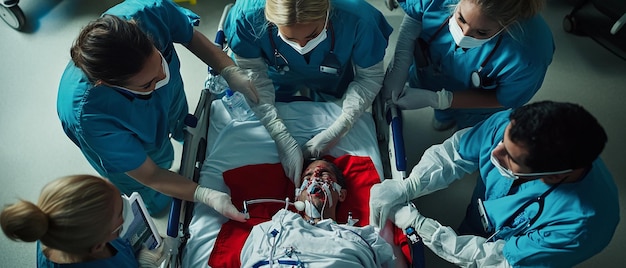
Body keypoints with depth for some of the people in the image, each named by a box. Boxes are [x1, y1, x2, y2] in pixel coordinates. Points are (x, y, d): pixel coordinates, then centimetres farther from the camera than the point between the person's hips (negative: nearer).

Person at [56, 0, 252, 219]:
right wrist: (207, 196, -44)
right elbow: (150, 176, -33)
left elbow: (190, 36, -17)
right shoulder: (90, 117, -48)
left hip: (170, 102, 3)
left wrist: (230, 72, -30)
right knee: (157, 201, 26)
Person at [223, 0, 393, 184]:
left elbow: (371, 76, -25)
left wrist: (335, 132, -32)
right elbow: (254, 79, -29)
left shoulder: (357, 18, -41)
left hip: (332, 84, 0)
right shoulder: (249, 15, -40)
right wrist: (282, 139, -37)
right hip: (277, 80, 0)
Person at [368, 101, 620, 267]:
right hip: (471, 231, 4)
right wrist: (402, 189, -28)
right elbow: (452, 153, -13)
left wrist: (416, 224, -30)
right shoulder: (508, 125, -28)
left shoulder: (581, 222, -38)